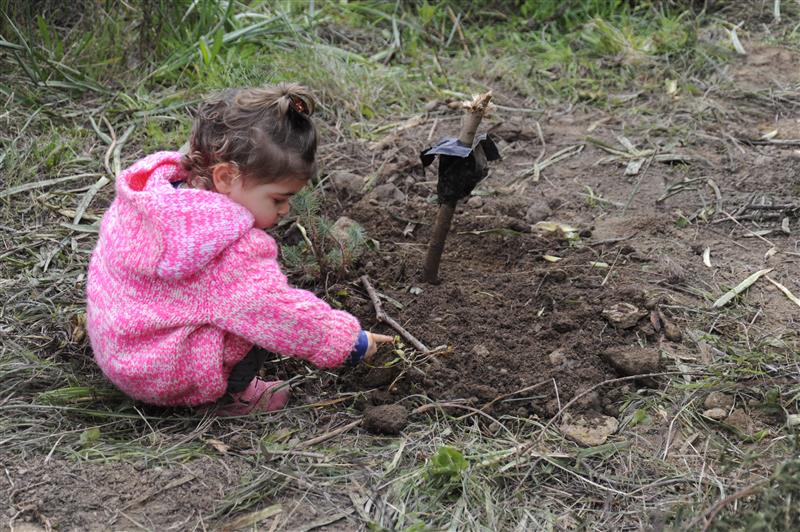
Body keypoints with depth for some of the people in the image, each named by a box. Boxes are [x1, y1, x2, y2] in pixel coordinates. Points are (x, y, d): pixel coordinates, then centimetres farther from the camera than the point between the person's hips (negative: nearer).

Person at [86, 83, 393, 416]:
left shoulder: (151, 188, -5)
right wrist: (351, 343, -11)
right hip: (163, 378, -8)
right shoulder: (231, 254, -30)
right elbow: (286, 314, -25)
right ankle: (230, 395, 1)